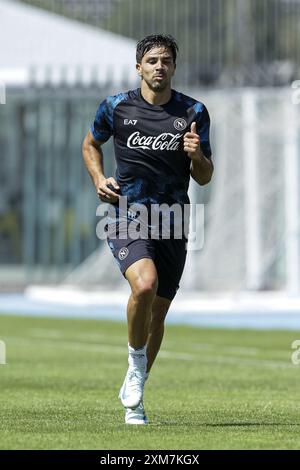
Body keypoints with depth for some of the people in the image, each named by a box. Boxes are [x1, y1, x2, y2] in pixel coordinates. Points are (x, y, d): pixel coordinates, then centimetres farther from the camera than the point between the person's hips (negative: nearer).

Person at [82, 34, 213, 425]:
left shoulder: (193, 113, 3)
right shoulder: (116, 107, 1)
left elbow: (204, 178, 7)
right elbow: (91, 144, 20)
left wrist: (197, 156, -15)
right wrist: (99, 179, 2)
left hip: (172, 223, 3)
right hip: (127, 216, -3)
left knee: (158, 312, 9)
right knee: (145, 283, -29)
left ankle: (133, 394, 27)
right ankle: (136, 366, -7)